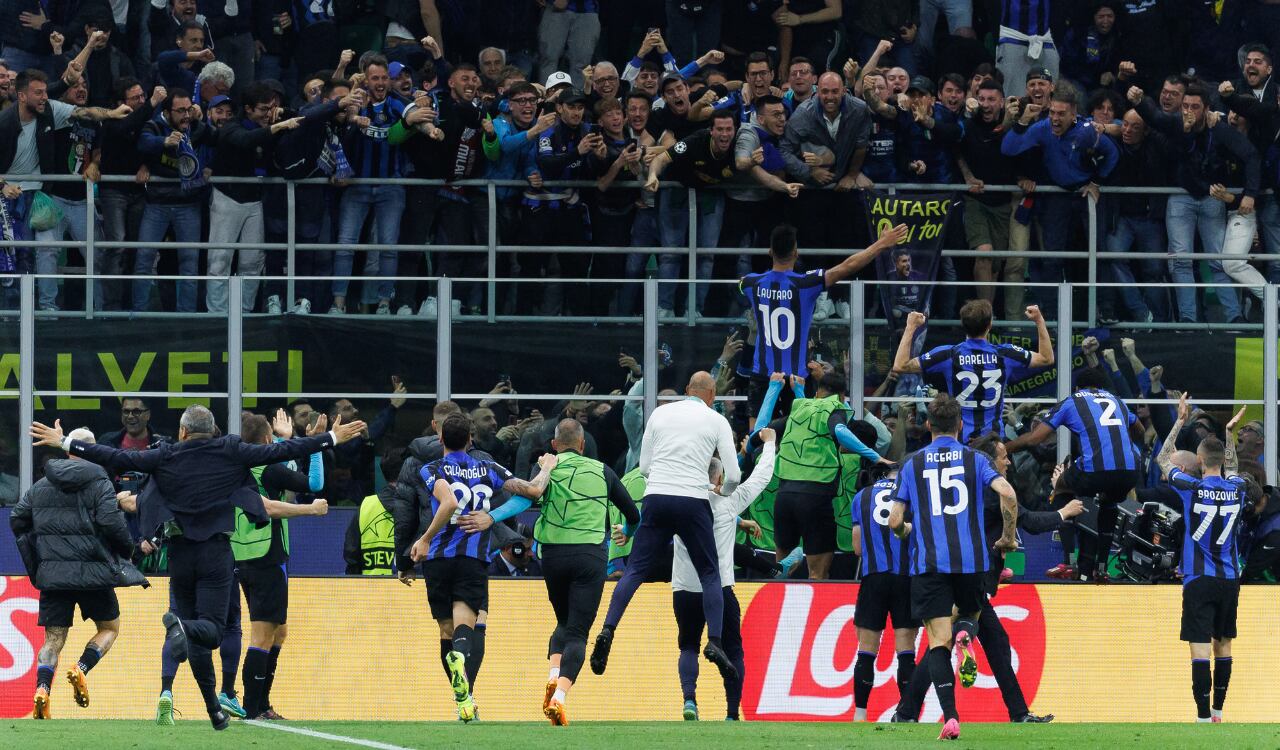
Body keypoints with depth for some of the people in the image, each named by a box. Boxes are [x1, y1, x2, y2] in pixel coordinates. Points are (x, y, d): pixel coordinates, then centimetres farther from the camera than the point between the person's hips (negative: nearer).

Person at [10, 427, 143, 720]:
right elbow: (111, 522, -14)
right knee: (109, 627, 15)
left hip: (52, 572, 3)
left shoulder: (40, 486, 11)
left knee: (53, 639, 7)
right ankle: (81, 669, -10)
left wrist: (36, 551, 26)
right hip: (93, 572, -3)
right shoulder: (99, 484, -4)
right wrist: (127, 548, 3)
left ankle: (42, 688, -18)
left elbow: (17, 520, 12)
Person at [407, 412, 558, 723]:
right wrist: (547, 468, 30)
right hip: (473, 560, 0)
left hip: (438, 558, 0)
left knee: (447, 631, 12)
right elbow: (533, 491, 9)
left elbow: (449, 502, -17)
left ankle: (462, 699, 13)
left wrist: (426, 539, -11)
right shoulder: (488, 469, 12)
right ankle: (460, 658, -49)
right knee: (464, 628, -13)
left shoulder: (432, 470, 3)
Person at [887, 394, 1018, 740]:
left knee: (938, 642, -1)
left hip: (929, 562, -1)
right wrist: (1008, 537, 5)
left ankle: (950, 717, -17)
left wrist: (907, 531, 29)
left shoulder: (912, 465, 8)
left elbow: (895, 521, 5)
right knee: (970, 613, 25)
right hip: (971, 560, 1)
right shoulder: (974, 459, 7)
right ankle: (966, 635, -14)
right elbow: (1007, 494, -10)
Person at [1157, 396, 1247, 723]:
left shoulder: (1192, 487, -10)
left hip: (1199, 580, -4)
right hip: (1229, 578, 5)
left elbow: (1163, 459, 8)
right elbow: (1231, 468, 28)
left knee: (1200, 649, -9)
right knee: (1223, 646, 14)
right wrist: (1230, 432, 34)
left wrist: (1180, 421, 14)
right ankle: (1218, 712, 23)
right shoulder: (1237, 488, 1)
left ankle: (1203, 717, -16)